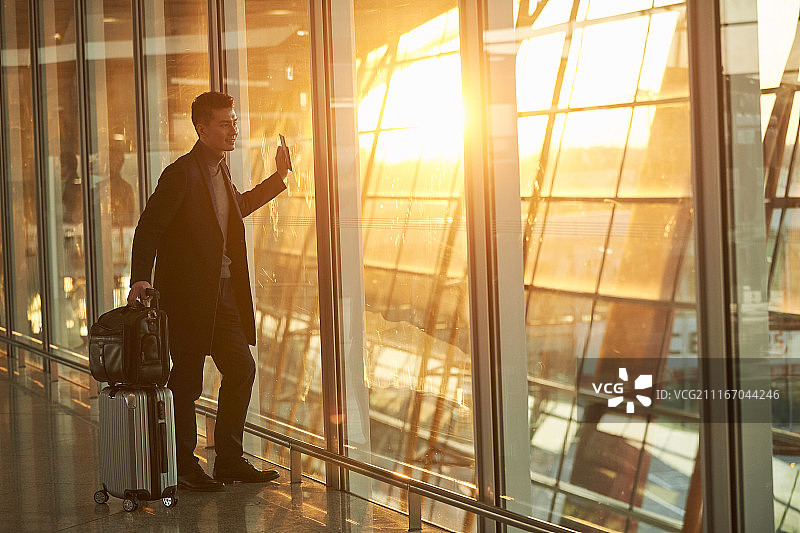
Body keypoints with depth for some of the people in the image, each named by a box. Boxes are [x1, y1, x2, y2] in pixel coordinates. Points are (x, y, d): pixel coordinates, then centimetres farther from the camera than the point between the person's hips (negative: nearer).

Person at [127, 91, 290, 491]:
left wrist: (279, 177, 29)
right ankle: (184, 466, 14)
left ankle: (229, 461, 19)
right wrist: (139, 280, -25)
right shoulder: (181, 174, -15)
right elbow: (149, 228, -17)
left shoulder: (220, 169, 12)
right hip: (188, 293, -9)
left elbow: (237, 209, 30)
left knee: (241, 370, 9)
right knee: (187, 380, 1)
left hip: (222, 292, 9)